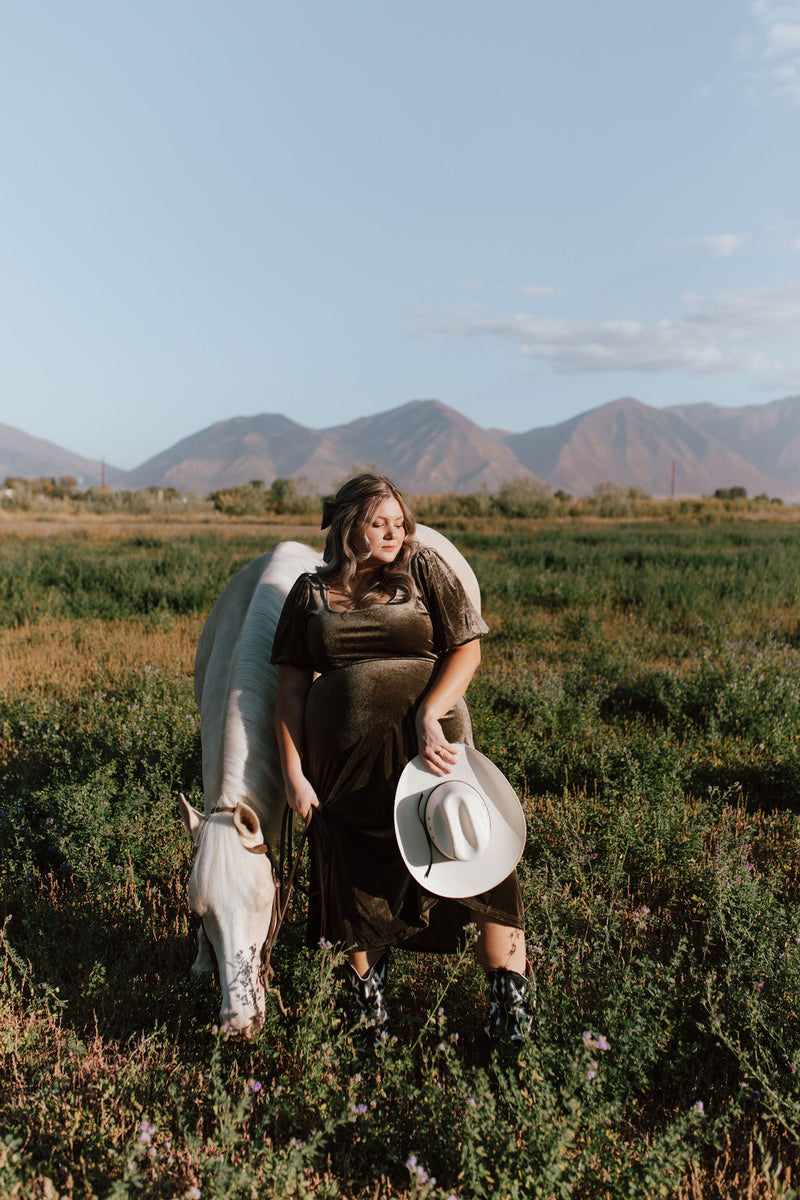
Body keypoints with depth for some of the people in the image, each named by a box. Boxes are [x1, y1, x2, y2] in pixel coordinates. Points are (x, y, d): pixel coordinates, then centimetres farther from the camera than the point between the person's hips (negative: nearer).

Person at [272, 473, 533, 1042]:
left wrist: (429, 714, -15)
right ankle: (367, 993, 37)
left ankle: (511, 993, 17)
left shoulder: (426, 570, 4)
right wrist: (293, 770, -1)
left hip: (428, 746, -1)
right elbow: (292, 685, 6)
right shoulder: (311, 593, 8)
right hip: (345, 761, 2)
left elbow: (467, 649, -1)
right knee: (358, 883, 13)